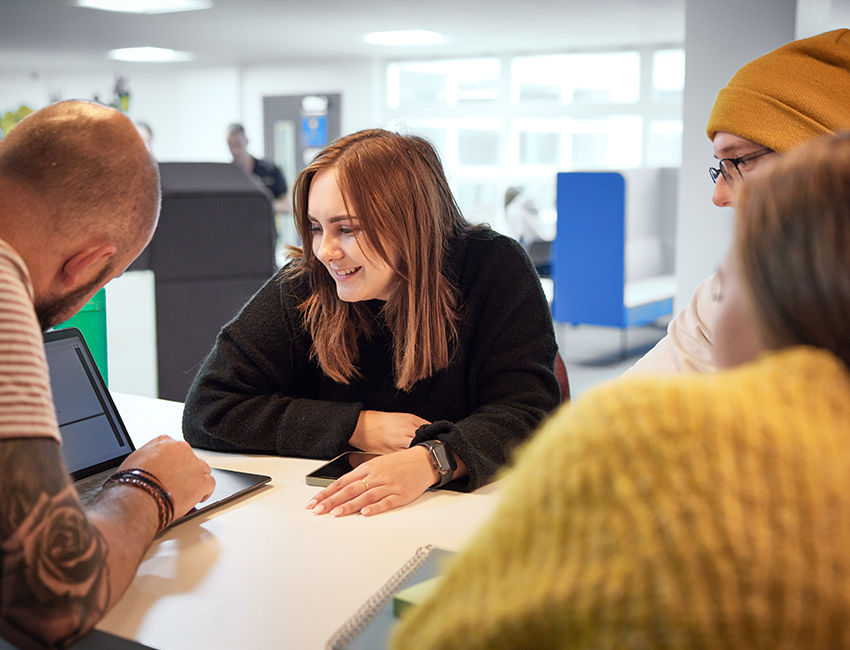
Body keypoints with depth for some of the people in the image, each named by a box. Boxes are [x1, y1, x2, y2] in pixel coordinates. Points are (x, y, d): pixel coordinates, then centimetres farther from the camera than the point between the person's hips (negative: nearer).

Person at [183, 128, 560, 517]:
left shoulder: (496, 272, -9)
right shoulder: (301, 287, -7)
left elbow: (528, 411, -13)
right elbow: (206, 410, -8)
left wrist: (432, 459, -33)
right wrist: (357, 427, -13)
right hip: (330, 523, 1)